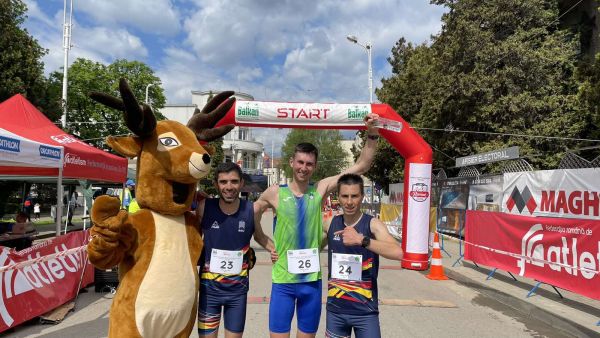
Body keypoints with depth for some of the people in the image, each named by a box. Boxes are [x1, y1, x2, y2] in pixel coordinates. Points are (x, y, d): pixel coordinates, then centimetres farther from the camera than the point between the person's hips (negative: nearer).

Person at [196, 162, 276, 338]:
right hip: (209, 287, 0)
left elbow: (259, 236, 9)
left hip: (238, 288, 1)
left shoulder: (252, 210, -10)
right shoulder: (204, 207, -12)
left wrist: (277, 250, -5)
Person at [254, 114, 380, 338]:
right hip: (283, 281, -1)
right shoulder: (275, 193, -5)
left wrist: (372, 134, -15)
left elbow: (361, 166, -5)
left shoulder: (321, 190, -3)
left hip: (312, 280, 2)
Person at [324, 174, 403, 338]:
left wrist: (361, 240, -38)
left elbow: (398, 253, -28)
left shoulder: (373, 224, -12)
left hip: (365, 311, -3)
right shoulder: (330, 224, -1)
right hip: (335, 308, 3)